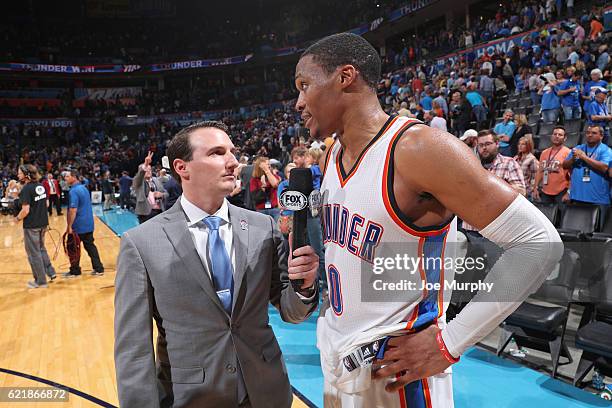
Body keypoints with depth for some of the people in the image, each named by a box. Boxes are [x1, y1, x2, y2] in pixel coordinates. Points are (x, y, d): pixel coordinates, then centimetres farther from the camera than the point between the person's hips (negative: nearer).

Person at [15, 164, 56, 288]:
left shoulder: (26, 189, -18)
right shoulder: (40, 186, 5)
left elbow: (25, 210, -21)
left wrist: (18, 218, -4)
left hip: (31, 226, -7)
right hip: (43, 223, 7)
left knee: (34, 253, 5)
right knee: (41, 248, 24)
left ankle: (41, 281, 13)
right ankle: (50, 272, 23)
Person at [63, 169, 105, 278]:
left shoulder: (73, 191, -17)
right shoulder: (84, 188, 11)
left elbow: (73, 210, -23)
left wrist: (69, 226, -18)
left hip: (78, 226, -8)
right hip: (88, 224, 8)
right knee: (90, 246, 11)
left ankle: (74, 271, 16)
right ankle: (99, 269, 11)